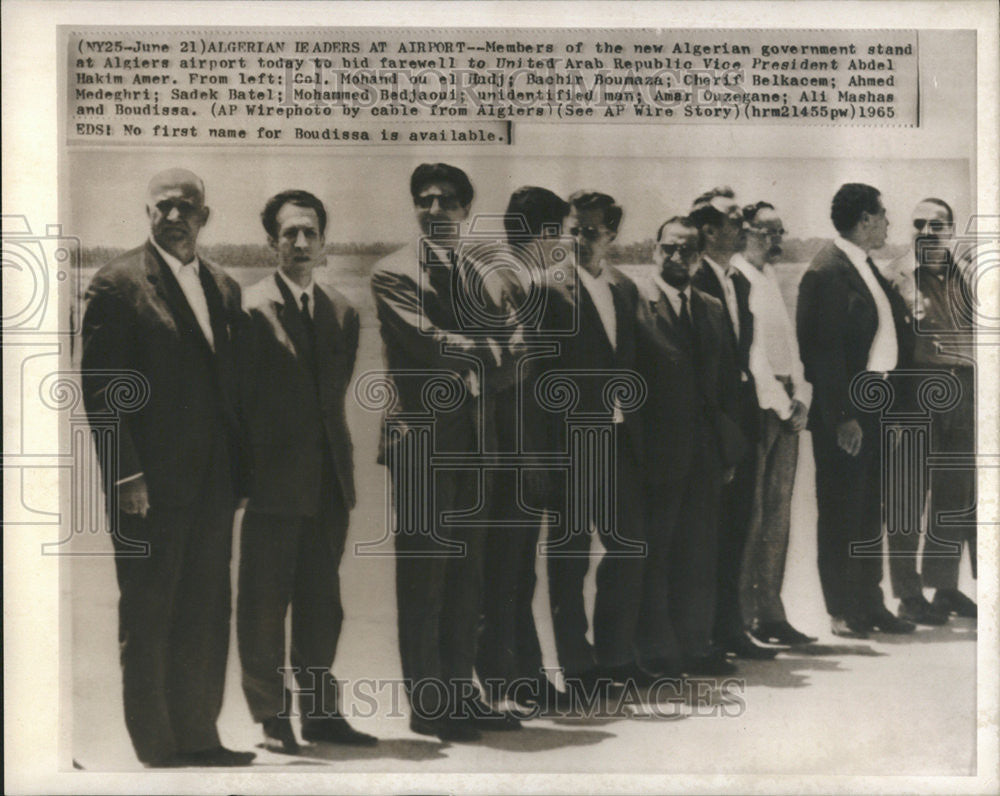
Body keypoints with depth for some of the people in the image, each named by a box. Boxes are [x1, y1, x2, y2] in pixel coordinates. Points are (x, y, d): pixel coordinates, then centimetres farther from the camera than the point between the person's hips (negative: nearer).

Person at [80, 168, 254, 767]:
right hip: (153, 484, -6)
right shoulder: (119, 284, -5)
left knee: (207, 617, 12)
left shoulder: (224, 288, 13)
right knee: (148, 621, 3)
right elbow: (100, 388, -10)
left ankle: (198, 738, 23)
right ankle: (155, 749, 14)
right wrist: (126, 476, -15)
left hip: (214, 484, 6)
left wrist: (239, 468, 9)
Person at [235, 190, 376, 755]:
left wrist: (339, 458, 9)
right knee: (265, 604, 2)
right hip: (274, 479, -5)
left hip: (330, 478, 5)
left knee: (322, 602, 12)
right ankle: (272, 718, 13)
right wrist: (246, 469, -7)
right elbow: (239, 397, -7)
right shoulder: (252, 309, -7)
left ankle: (321, 712, 21)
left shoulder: (343, 311, 11)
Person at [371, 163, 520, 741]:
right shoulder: (395, 272, -4)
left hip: (469, 441, 7)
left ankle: (461, 693, 20)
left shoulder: (471, 272, 18)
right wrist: (488, 350, -3)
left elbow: (490, 354, 14)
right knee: (424, 575, -2)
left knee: (467, 574, 10)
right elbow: (429, 343, -16)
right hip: (422, 439, -7)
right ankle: (427, 704, 7)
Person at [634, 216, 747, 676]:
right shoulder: (636, 305, -6)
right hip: (658, 452, -6)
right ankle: (655, 650, 12)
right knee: (653, 552, 3)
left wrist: (729, 447, 10)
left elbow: (725, 381, 15)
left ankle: (695, 645, 21)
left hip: (705, 452, 6)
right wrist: (635, 448, -15)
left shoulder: (712, 310, 14)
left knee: (700, 554, 11)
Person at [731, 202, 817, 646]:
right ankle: (746, 618, 1)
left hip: (787, 407, 8)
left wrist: (801, 399, 6)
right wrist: (783, 405, -11)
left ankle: (769, 615, 10)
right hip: (756, 407, -8)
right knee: (752, 514, -5)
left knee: (778, 513, 6)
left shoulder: (771, 280, 19)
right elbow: (750, 351, -14)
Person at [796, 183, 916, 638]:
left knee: (871, 511, 15)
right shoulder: (827, 271, -14)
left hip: (877, 408, 9)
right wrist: (843, 416, -21)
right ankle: (842, 613, 10)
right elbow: (824, 349, -19)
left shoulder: (867, 267, 15)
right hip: (845, 413, -9)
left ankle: (870, 605, 25)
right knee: (841, 514, 1)